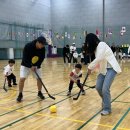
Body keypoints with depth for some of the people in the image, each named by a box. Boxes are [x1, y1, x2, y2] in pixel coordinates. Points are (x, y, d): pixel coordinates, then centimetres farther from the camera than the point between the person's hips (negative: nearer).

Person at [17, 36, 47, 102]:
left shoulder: (42, 48, -16)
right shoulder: (28, 46, -28)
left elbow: (42, 58, -8)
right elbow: (25, 58, -24)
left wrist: (36, 66, -18)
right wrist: (30, 66, -27)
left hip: (36, 65, 4)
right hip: (26, 64, -3)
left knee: (39, 78, -1)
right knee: (22, 79, -14)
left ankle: (39, 93, 20)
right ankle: (20, 94, 3)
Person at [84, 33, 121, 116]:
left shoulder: (101, 44, -16)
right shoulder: (96, 47, 12)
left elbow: (99, 59, -25)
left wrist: (90, 67, -14)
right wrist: (91, 69, 8)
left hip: (111, 68, -9)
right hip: (104, 69, 9)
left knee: (105, 89, -15)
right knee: (98, 87, 5)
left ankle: (107, 109, 1)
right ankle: (105, 102, 31)